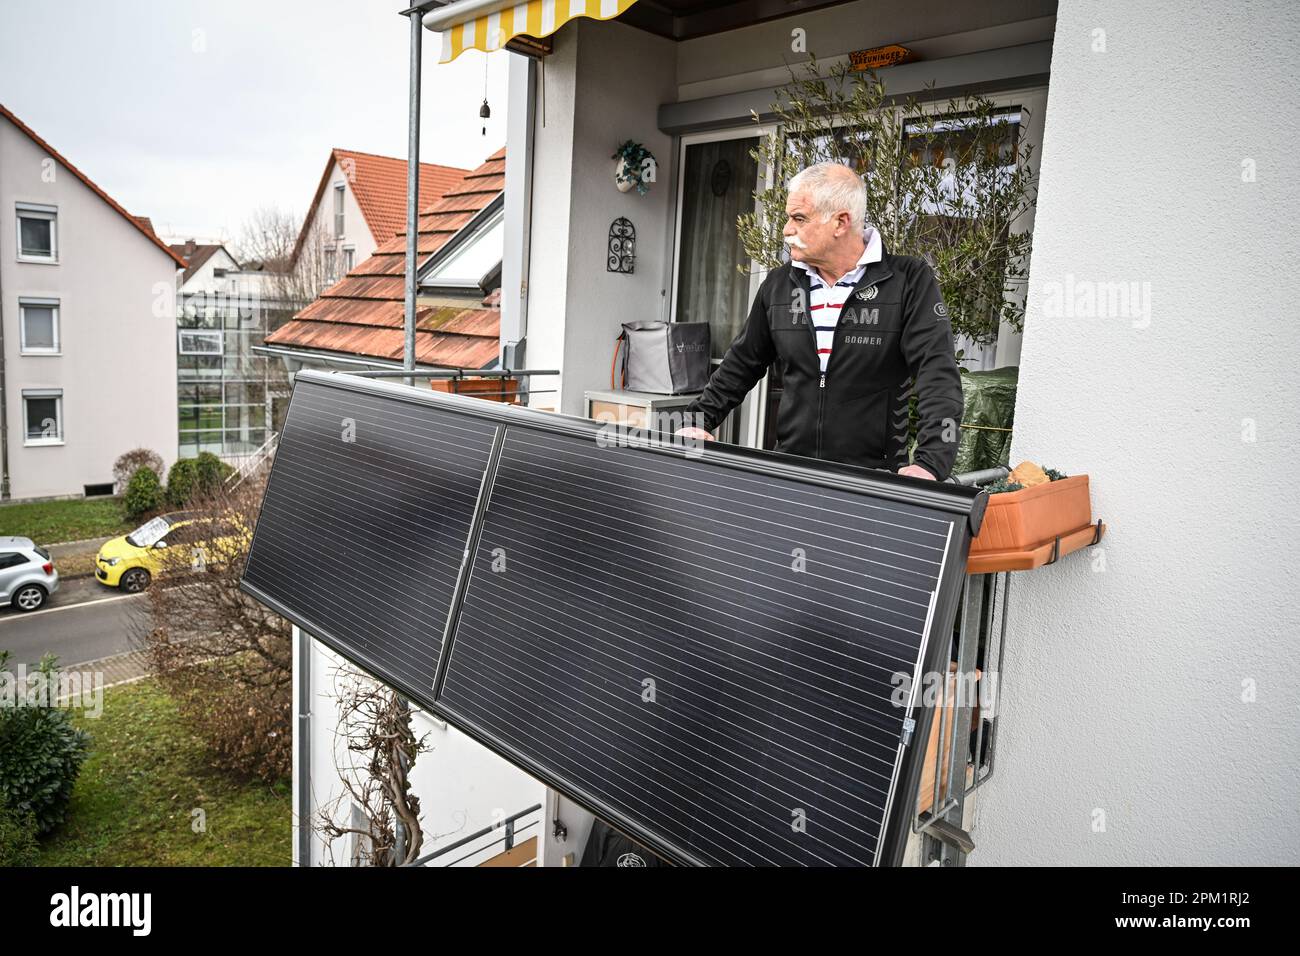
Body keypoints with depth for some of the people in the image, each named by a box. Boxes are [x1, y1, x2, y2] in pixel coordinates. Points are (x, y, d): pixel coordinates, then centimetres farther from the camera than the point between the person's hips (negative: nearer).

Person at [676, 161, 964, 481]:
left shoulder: (910, 281, -5)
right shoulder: (778, 285, 8)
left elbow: (938, 374, -15)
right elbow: (741, 365, 17)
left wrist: (930, 464, -28)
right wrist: (698, 422, 7)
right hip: (789, 475, 3)